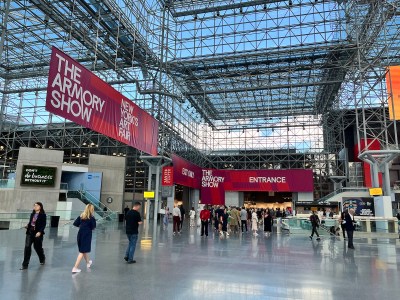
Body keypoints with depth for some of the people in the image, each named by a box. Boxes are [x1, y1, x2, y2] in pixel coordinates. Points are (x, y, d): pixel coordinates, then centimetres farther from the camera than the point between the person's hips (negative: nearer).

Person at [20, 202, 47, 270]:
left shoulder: (43, 215, -9)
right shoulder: (32, 214, 8)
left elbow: (43, 225, -13)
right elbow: (30, 222, 16)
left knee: (38, 247, 10)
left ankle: (42, 259, 37)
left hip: (37, 233, -5)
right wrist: (27, 225, -4)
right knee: (27, 247, -5)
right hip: (30, 232, 5)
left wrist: (39, 232, -23)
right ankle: (25, 265, 2)